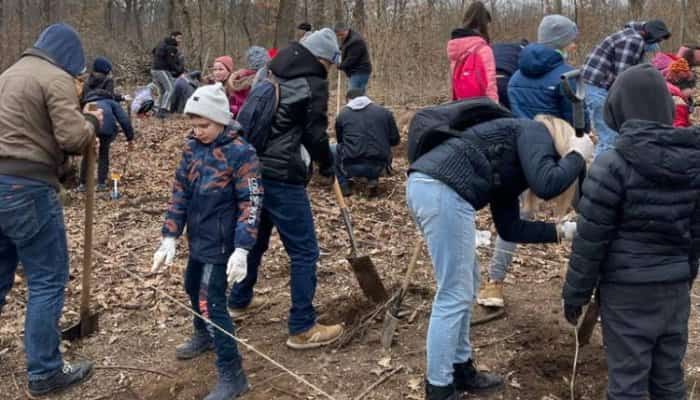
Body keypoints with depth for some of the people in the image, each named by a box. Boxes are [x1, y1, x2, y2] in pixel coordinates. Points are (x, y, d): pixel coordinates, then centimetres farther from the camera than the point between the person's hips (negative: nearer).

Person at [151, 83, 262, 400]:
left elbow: (250, 204, -19)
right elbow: (180, 193, 4)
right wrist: (170, 238, -1)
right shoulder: (192, 148, 1)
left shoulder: (240, 153, -18)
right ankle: (205, 336, 52)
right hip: (197, 236, 8)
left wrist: (241, 251, -26)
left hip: (220, 240, -7)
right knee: (193, 287, 24)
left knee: (210, 302, -8)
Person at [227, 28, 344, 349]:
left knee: (255, 238, 25)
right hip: (282, 176, -9)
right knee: (304, 251, -1)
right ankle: (302, 328, 3)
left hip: (253, 168, 9)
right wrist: (329, 167, 8)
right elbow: (315, 135, -8)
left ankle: (239, 301, 41)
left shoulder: (273, 75, 16)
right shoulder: (313, 83, -7)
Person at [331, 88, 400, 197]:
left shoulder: (342, 114, 8)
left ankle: (344, 186, 12)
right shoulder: (384, 112, 8)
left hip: (351, 167, -2)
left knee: (331, 149, 25)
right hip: (378, 166, 2)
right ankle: (373, 179, 12)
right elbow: (395, 140, 10)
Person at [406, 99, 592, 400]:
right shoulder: (534, 132, 6)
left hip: (426, 185, 10)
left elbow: (509, 228, 27)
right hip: (442, 190, -10)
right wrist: (578, 156, 6)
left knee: (465, 285, 21)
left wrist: (561, 231, 30)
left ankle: (460, 369, 33)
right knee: (454, 295, -1)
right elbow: (546, 185, -12)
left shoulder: (509, 169, 29)